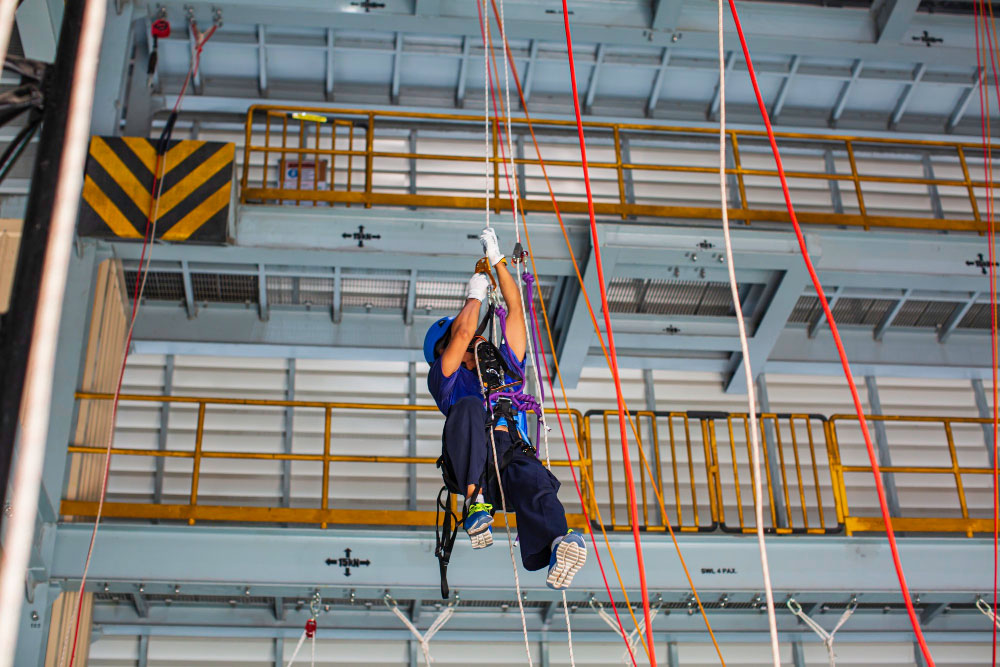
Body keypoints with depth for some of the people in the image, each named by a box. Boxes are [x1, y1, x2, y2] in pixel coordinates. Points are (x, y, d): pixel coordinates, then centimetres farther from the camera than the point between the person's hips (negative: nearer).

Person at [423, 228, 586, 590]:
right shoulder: (444, 377, 23)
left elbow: (516, 309, 34)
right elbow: (463, 332, 5)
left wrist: (498, 262, 35)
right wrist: (475, 295, 22)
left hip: (514, 456, 2)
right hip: (471, 463, -2)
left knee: (535, 481, -35)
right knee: (468, 407, -34)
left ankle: (555, 546, -68)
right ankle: (475, 500, -42)